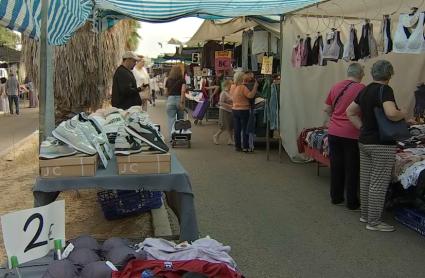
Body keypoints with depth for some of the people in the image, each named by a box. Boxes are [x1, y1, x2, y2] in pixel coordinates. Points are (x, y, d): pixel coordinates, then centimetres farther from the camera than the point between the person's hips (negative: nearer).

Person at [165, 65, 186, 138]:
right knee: (180, 120, 14)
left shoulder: (168, 80, 8)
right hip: (179, 99, 0)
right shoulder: (182, 80, 2)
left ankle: (172, 136, -4)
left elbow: (166, 93, 10)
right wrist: (182, 102, -14)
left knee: (171, 120, 1)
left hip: (170, 99, 0)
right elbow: (183, 91, -13)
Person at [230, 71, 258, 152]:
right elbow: (250, 95, -27)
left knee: (237, 129, 11)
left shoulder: (232, 87, 3)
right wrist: (255, 86, -20)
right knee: (245, 129, 2)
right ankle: (245, 147, 4)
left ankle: (237, 146, 16)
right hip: (243, 110, -6)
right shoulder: (243, 88, -18)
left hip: (234, 110, 6)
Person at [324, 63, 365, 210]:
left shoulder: (335, 87, 6)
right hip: (351, 134, -5)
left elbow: (327, 109, 13)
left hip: (333, 132, 5)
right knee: (352, 168, 6)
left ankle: (336, 197, 24)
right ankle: (352, 201, 14)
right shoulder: (361, 88, -10)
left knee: (336, 166, 14)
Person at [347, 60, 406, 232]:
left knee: (365, 180, 15)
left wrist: (363, 127, 13)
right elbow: (391, 113, -30)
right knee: (379, 183, 0)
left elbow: (350, 112, 16)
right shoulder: (385, 90, -15)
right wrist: (403, 114, -10)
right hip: (382, 145, -8)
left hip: (364, 142, 8)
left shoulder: (365, 90, 9)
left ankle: (365, 215, 27)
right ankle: (374, 222, 7)